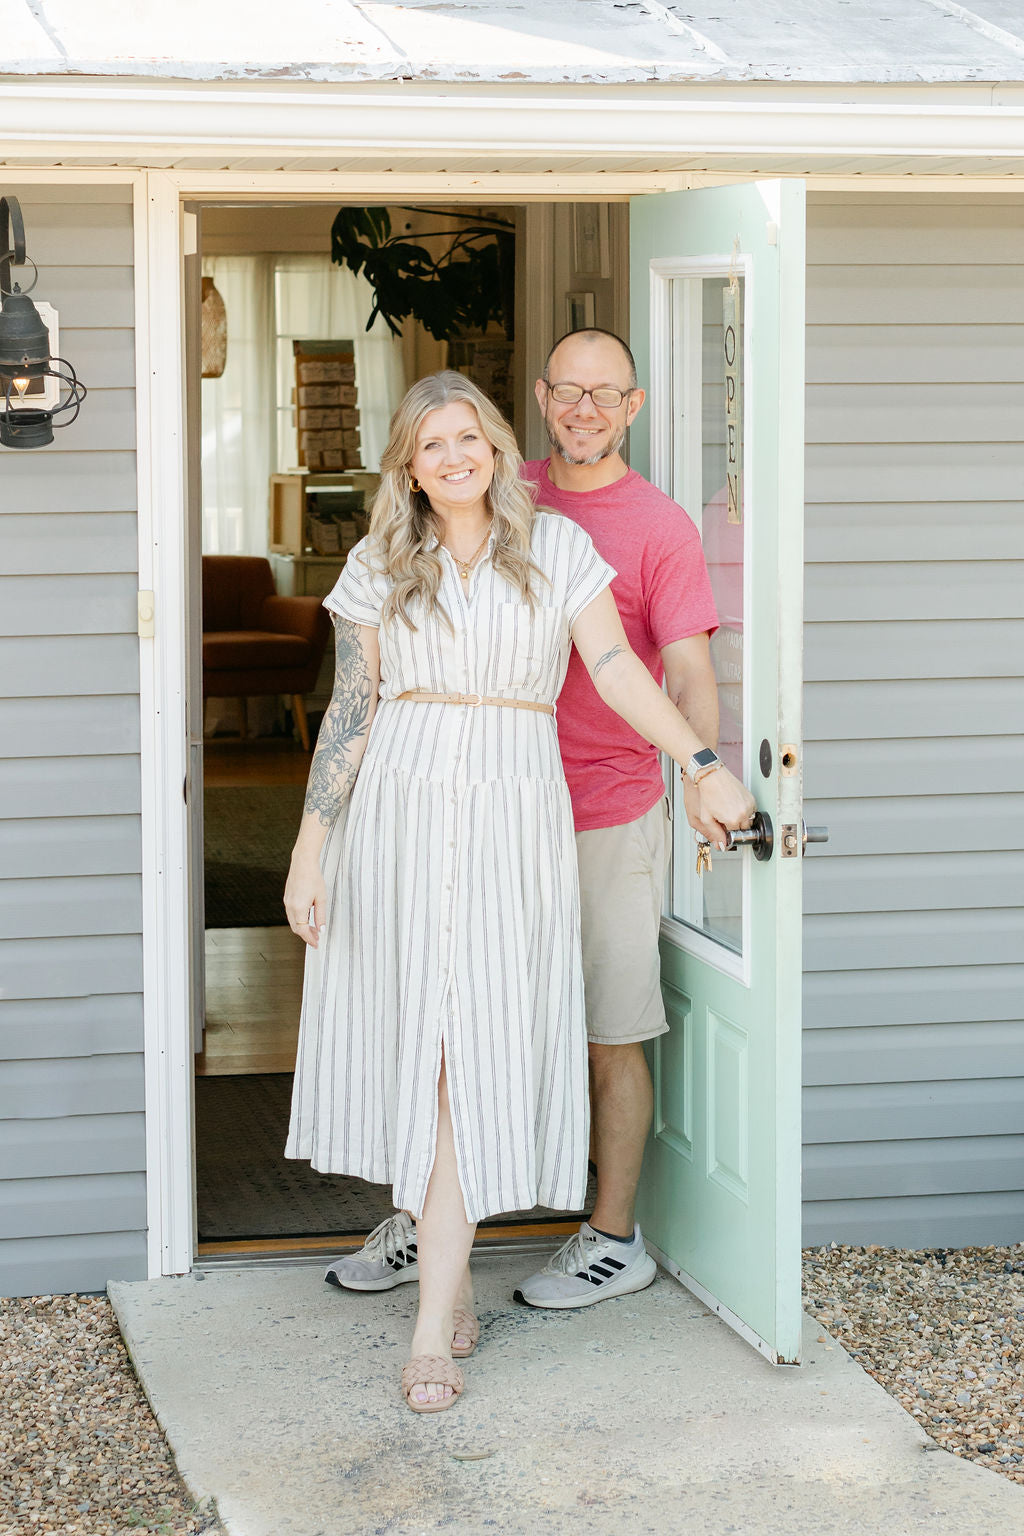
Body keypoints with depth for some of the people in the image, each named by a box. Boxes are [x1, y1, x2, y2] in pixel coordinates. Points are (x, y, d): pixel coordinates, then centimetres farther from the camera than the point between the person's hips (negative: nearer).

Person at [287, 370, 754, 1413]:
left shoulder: (556, 547, 7)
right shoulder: (379, 568, 8)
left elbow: (616, 669, 2)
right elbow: (349, 712, 7)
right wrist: (309, 848, 1)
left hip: (514, 818, -1)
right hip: (398, 815, 1)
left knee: (471, 1056, -7)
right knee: (415, 1044, 2)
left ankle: (433, 1327, -8)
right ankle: (449, 1271, 20)